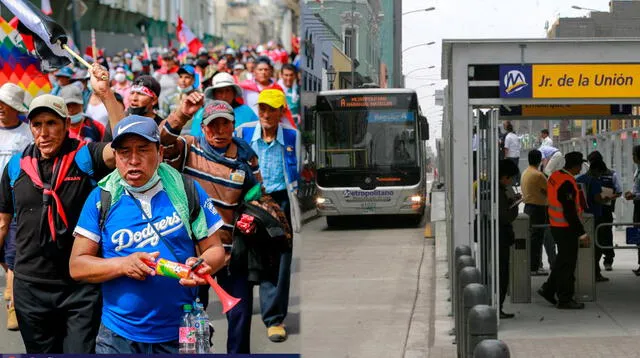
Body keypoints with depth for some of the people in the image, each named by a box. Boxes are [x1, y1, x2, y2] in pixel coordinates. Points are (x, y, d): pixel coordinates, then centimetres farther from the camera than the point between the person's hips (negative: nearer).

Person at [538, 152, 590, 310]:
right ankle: (565, 299, 6)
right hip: (566, 227, -9)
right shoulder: (567, 183, -23)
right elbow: (570, 212, -24)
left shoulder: (554, 176, 6)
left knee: (562, 260, 20)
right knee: (567, 262, 0)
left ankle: (548, 289, 25)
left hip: (555, 224, 9)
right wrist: (581, 233, -21)